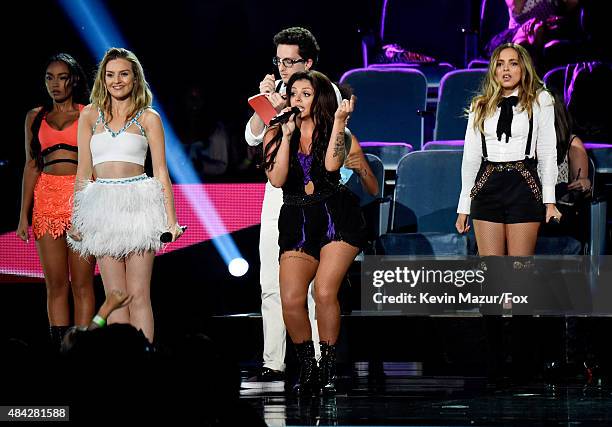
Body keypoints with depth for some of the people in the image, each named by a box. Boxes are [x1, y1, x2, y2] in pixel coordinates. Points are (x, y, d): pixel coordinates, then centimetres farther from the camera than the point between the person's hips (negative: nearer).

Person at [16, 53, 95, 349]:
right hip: (47, 198, 3)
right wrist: (24, 215, 8)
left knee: (81, 283, -5)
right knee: (55, 284, 1)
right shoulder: (35, 117, 15)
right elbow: (31, 166, 14)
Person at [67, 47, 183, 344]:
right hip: (103, 207, 2)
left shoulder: (148, 118, 5)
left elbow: (161, 172, 3)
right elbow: (83, 172, 10)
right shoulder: (90, 115, 11)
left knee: (138, 295, -4)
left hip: (138, 205, -2)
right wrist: (76, 219, 4)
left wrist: (171, 220, -5)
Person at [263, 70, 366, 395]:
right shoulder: (276, 135, 10)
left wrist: (339, 122, -16)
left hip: (336, 218, -2)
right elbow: (277, 179, -6)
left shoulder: (332, 131, 6)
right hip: (297, 222, 2)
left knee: (324, 291, -20)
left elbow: (332, 164, -15)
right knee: (291, 300, -15)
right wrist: (287, 135, -8)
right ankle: (307, 366, 6)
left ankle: (328, 367, -5)